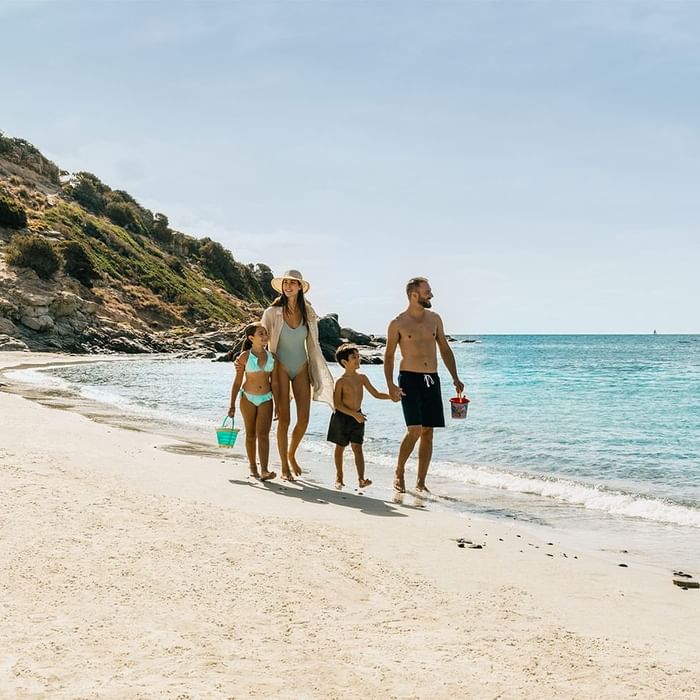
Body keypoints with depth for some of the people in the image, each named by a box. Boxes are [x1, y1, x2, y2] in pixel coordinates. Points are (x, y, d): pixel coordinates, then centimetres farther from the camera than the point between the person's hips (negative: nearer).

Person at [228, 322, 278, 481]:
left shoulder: (272, 357, 1)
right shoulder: (245, 357, -6)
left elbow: (274, 383, 5)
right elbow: (237, 382, -2)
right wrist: (232, 405, -4)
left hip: (266, 399, 1)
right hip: (248, 398, -1)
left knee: (263, 434, -10)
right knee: (251, 435, 9)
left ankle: (264, 471, -18)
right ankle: (253, 468, 23)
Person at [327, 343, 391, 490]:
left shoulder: (362, 378, 3)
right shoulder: (341, 381, -14)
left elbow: (376, 394, 9)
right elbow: (337, 404, -15)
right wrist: (354, 414, -21)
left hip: (357, 417, 4)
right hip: (342, 417, -4)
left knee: (357, 446, -3)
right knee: (340, 447, 9)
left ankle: (361, 478, -11)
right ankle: (339, 477, 22)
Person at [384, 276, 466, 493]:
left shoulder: (434, 319, 11)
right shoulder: (398, 324, -2)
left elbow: (445, 350, 17)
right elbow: (389, 356, 2)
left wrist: (455, 378, 9)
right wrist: (390, 385, -10)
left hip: (432, 380, 5)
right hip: (410, 379, -5)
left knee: (428, 432, 4)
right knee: (414, 430, -15)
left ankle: (421, 483, 11)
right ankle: (399, 473, 7)